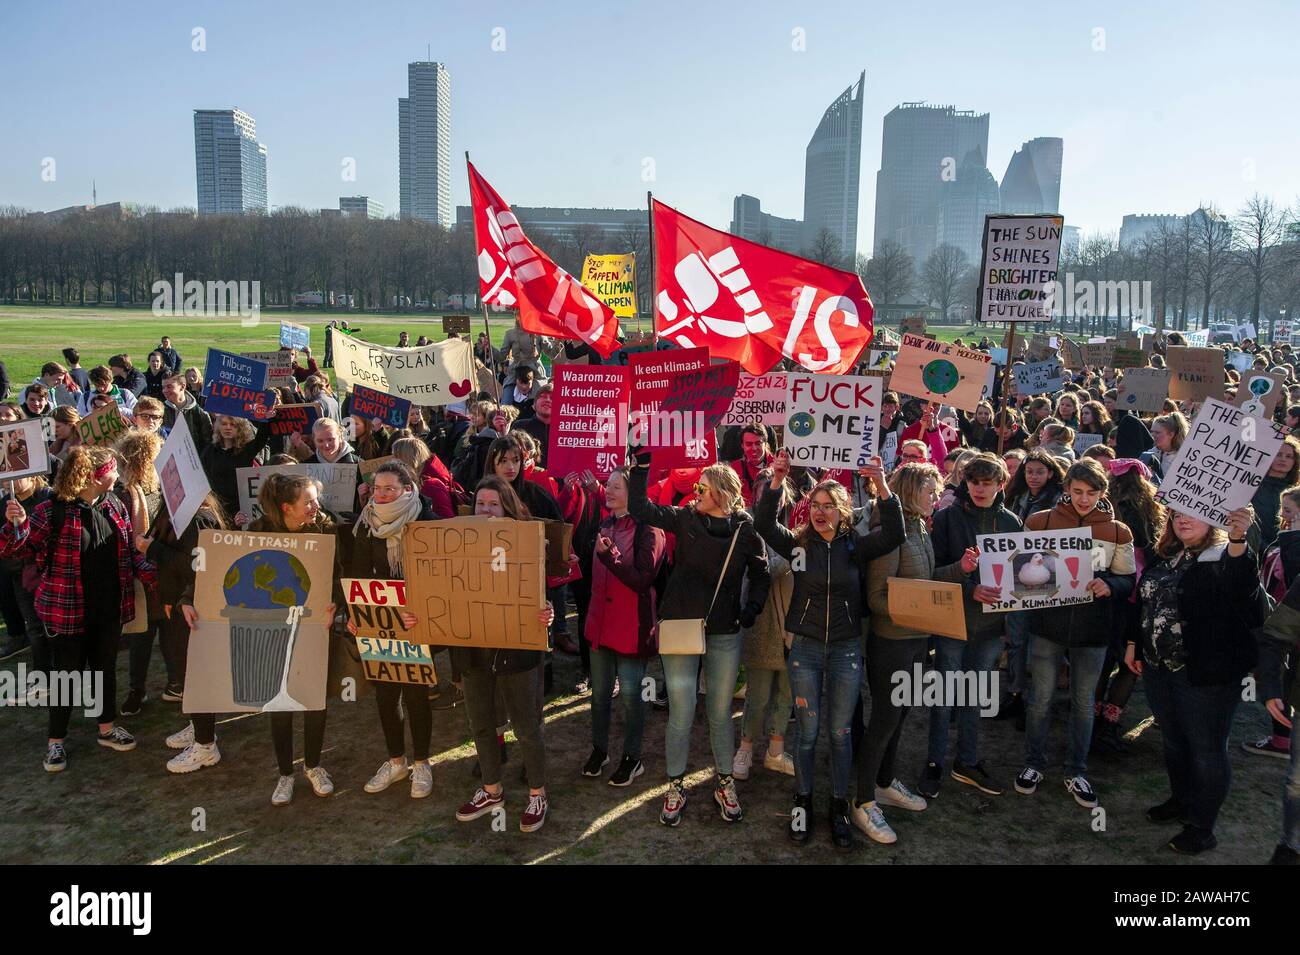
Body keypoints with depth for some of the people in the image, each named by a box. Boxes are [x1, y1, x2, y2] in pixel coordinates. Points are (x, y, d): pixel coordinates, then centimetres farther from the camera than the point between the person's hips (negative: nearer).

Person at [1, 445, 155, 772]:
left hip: (110, 609, 5)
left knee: (105, 668, 17)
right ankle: (56, 741, 23)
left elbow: (129, 551, 11)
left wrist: (152, 575, -4)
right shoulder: (53, 511, -16)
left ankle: (107, 727, 34)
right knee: (68, 674, 5)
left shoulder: (115, 506, 2)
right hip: (68, 611, -5)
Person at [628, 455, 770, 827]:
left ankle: (725, 784, 29)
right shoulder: (685, 518, -2)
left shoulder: (746, 530, -3)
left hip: (725, 634, 0)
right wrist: (641, 465, -15)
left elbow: (761, 575, 8)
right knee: (681, 713, 2)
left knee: (720, 713, 11)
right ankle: (676, 786, 20)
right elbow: (639, 508, -8)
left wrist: (753, 608, -7)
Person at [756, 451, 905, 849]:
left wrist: (881, 486, -33)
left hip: (846, 650, 0)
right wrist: (777, 481, -31)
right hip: (805, 649, 0)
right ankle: (803, 801, 27)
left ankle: (839, 807, 26)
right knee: (807, 732, 9)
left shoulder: (856, 545, -3)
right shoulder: (798, 543, -2)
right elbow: (764, 523, -17)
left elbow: (894, 534, -19)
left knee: (841, 733, 10)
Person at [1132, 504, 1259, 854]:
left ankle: (1202, 828, 18)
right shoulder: (1165, 557, 8)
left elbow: (1243, 591, -36)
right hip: (1158, 668, 7)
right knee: (1173, 741, 21)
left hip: (1205, 674, -7)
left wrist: (1237, 539, -51)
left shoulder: (1227, 557, -14)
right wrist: (1134, 644, 18)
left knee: (1207, 750, 4)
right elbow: (1147, 602, 19)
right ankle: (1181, 801, 41)